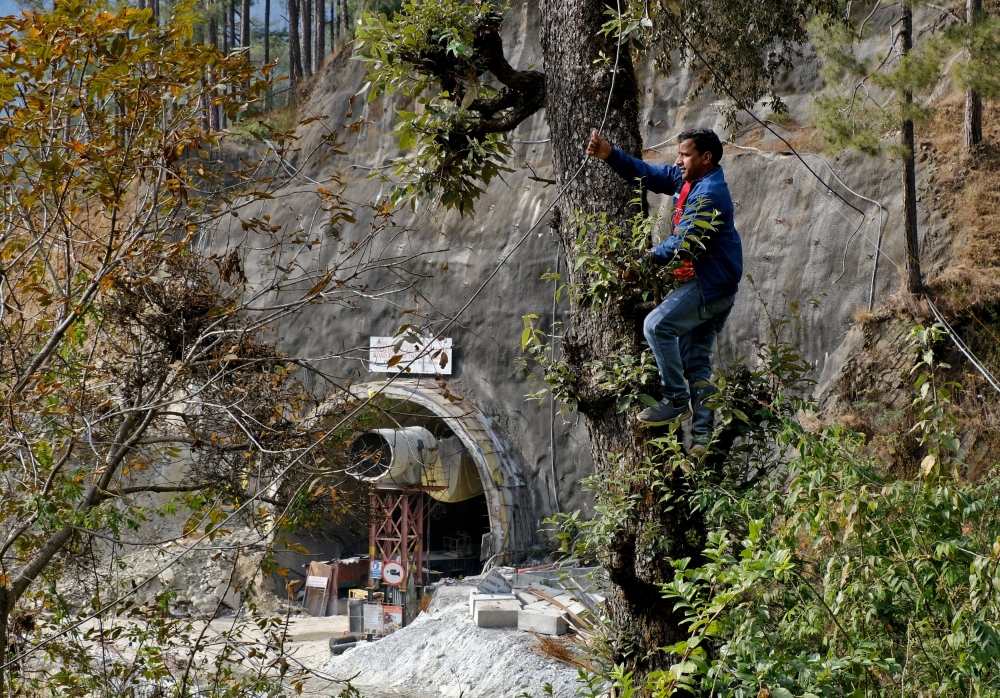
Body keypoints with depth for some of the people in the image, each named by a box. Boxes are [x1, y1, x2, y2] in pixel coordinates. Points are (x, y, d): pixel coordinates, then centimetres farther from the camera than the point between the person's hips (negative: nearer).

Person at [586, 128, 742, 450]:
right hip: (710, 283, 10)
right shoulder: (687, 179, 10)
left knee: (657, 325, -20)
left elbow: (683, 245, -22)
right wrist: (609, 155, 0)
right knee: (696, 361, 8)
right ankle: (702, 434, 7)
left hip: (710, 284, -10)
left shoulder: (710, 195, -19)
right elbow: (647, 174, 12)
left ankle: (676, 400, -13)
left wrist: (651, 257, -9)